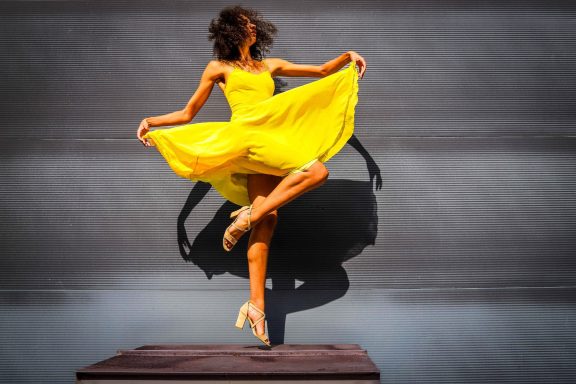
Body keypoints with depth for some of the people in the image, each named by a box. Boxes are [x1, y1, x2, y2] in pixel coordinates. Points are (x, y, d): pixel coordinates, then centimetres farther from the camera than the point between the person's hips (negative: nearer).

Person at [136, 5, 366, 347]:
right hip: (246, 135, -4)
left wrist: (347, 57, 9)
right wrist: (152, 122, 1)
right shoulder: (219, 68, 14)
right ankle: (248, 216, -19)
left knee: (267, 219, -8)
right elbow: (189, 113, 15)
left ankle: (256, 304, -11)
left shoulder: (270, 65, 25)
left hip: (272, 139, 5)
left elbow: (321, 72, 26)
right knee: (316, 171, -24)